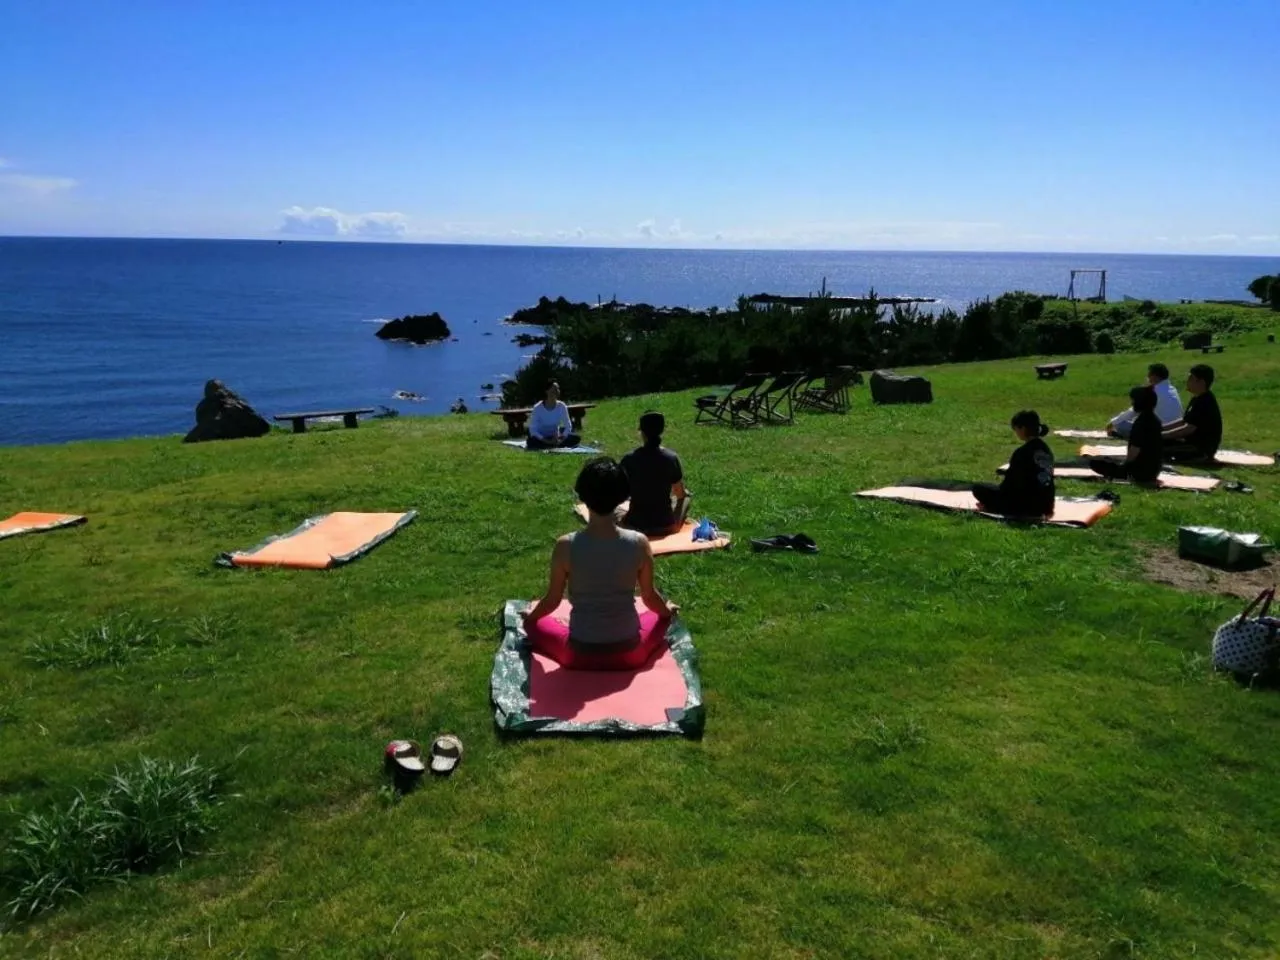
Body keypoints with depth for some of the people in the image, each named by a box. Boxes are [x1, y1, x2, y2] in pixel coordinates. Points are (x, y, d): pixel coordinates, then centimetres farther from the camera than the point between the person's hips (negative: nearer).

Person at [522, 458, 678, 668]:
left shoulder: (566, 546, -17)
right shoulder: (639, 543, -14)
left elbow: (552, 600, -3)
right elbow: (649, 597, 1)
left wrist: (530, 615, 20)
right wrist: (668, 610, 25)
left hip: (579, 655, -1)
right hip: (628, 653, 1)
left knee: (532, 623, 27)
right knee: (663, 616, 32)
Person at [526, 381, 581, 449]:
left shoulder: (561, 407, -9)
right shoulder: (538, 408, -17)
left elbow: (568, 426, -4)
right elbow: (533, 430, -19)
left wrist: (561, 439, -23)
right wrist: (547, 441, -32)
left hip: (555, 437, 3)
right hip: (541, 438, -3)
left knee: (576, 438, -21)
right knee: (531, 442, -37)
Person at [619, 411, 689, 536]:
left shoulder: (629, 459, -12)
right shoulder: (671, 457, -10)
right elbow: (680, 494, 2)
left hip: (635, 525, 0)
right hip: (666, 526, 0)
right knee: (685, 496, 30)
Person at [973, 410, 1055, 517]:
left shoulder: (1022, 452, -20)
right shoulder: (1047, 450, 5)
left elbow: (1010, 481, -13)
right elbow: (1049, 481, 14)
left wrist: (991, 502, 3)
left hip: (1024, 506, -8)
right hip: (1041, 506, 8)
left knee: (978, 488, 4)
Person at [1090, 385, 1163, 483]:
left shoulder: (1141, 421, -21)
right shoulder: (1155, 420, 7)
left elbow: (1134, 452, -22)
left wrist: (1124, 465, -3)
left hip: (1140, 472, -9)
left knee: (1095, 462, -9)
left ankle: (1129, 476, -8)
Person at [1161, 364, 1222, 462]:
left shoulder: (1205, 403, -21)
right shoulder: (1198, 399, 11)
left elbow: (1188, 429, -25)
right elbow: (1184, 421, 18)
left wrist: (1163, 434, -21)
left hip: (1203, 447, -10)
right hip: (1195, 441, 10)